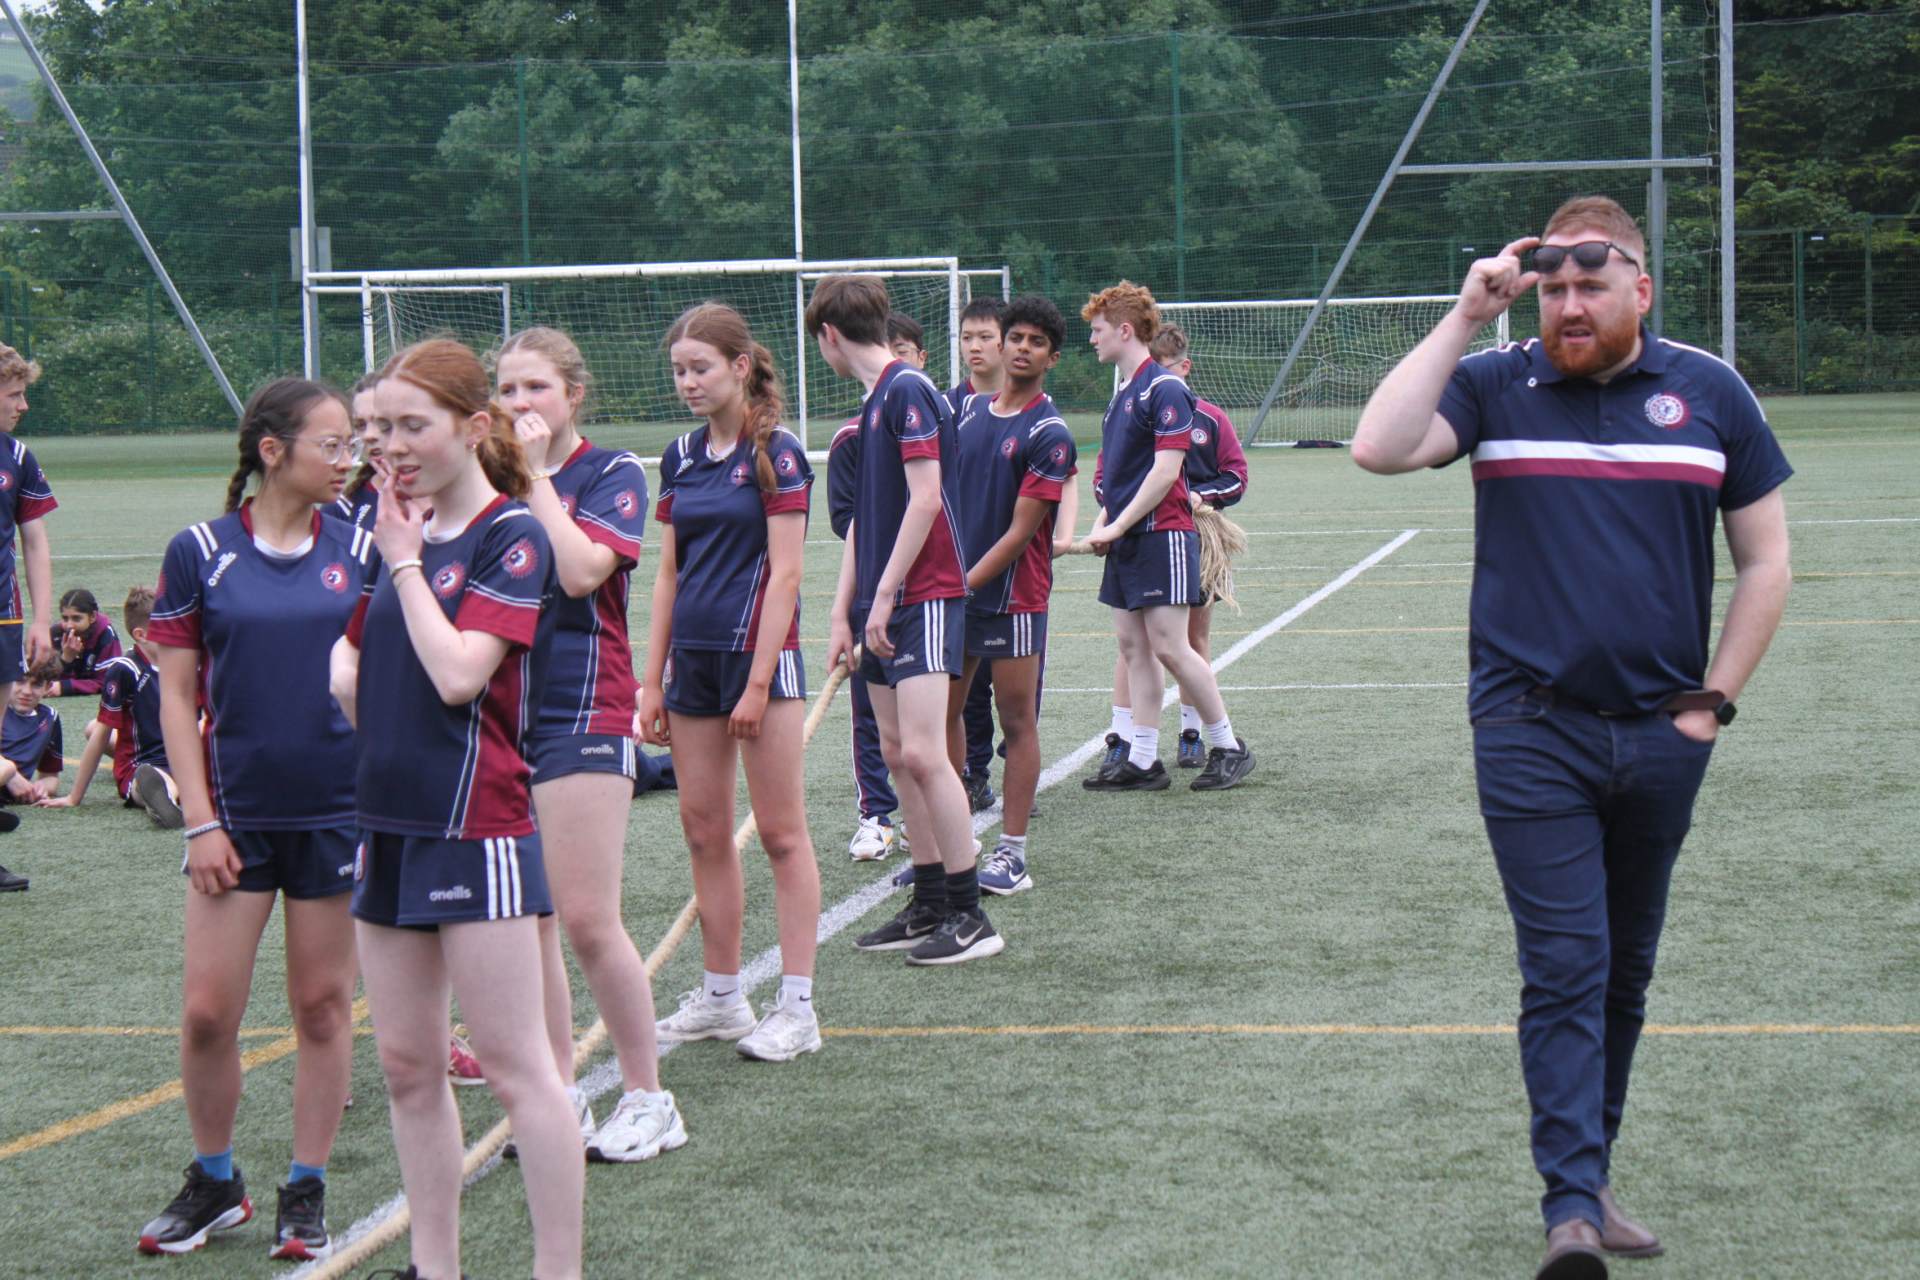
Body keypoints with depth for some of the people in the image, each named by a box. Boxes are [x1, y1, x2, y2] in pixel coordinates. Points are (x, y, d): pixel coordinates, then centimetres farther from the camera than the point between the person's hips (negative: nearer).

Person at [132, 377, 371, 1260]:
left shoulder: (360, 551, 3)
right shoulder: (200, 553, -2)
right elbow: (177, 694, 0)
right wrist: (199, 819, -6)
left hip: (340, 811, 1)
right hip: (237, 812, -1)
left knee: (323, 1006, 6)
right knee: (207, 1011, -1)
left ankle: (305, 1191, 19)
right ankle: (214, 1182, 20)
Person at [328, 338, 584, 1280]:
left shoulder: (512, 537, -9)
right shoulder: (402, 535, 13)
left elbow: (458, 673, -20)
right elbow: (354, 665, 25)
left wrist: (405, 559, -12)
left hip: (477, 828, -8)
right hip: (390, 822, 8)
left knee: (514, 1065, -5)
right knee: (407, 1065, 11)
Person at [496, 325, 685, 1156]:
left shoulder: (611, 473, -2)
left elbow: (580, 570, -18)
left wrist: (536, 474, -13)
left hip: (584, 715, -6)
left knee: (586, 919, -8)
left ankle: (648, 1100, 4)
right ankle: (559, 1096, 16)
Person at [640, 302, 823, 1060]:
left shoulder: (775, 455, -9)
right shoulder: (681, 458, 11)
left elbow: (784, 574, -12)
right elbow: (669, 573, 14)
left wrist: (758, 683, -16)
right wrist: (653, 678, 10)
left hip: (759, 654, -7)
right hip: (693, 658, 7)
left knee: (780, 831, -3)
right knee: (704, 831, 9)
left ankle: (797, 1008, 0)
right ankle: (721, 997, 18)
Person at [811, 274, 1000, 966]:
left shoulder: (908, 390, -11)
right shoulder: (873, 400, 18)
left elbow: (926, 499, -18)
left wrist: (885, 595, -16)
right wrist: (843, 610, 17)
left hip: (924, 597, -10)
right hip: (882, 606, 10)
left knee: (921, 753, -14)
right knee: (897, 753, 9)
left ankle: (970, 917, -9)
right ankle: (930, 906, 15)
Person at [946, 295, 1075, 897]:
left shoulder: (1049, 434, -10)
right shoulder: (968, 408, 9)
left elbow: (1020, 531, -13)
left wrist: (965, 583, -17)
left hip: (1011, 595, -6)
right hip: (953, 588, 6)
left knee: (1017, 721, 0)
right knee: (944, 711, 9)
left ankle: (1012, 854, 4)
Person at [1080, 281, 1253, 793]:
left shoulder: (1164, 389, -12)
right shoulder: (1123, 395, 16)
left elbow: (1165, 470, -18)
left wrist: (1117, 526, -16)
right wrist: (1101, 524, 7)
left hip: (1161, 535, -9)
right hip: (1125, 541, 9)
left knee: (1169, 647, -9)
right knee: (1134, 648, 7)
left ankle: (1228, 747, 3)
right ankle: (1142, 760, 8)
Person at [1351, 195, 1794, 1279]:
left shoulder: (1710, 392, 4)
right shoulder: (1495, 384, 0)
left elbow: (1765, 561, 9)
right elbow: (1379, 449, -18)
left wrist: (1713, 700, 2)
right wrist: (1467, 317, -17)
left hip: (1661, 737, 3)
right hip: (1531, 731, -3)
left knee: (1625, 972, 13)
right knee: (1565, 968, -10)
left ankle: (1591, 1177, 26)